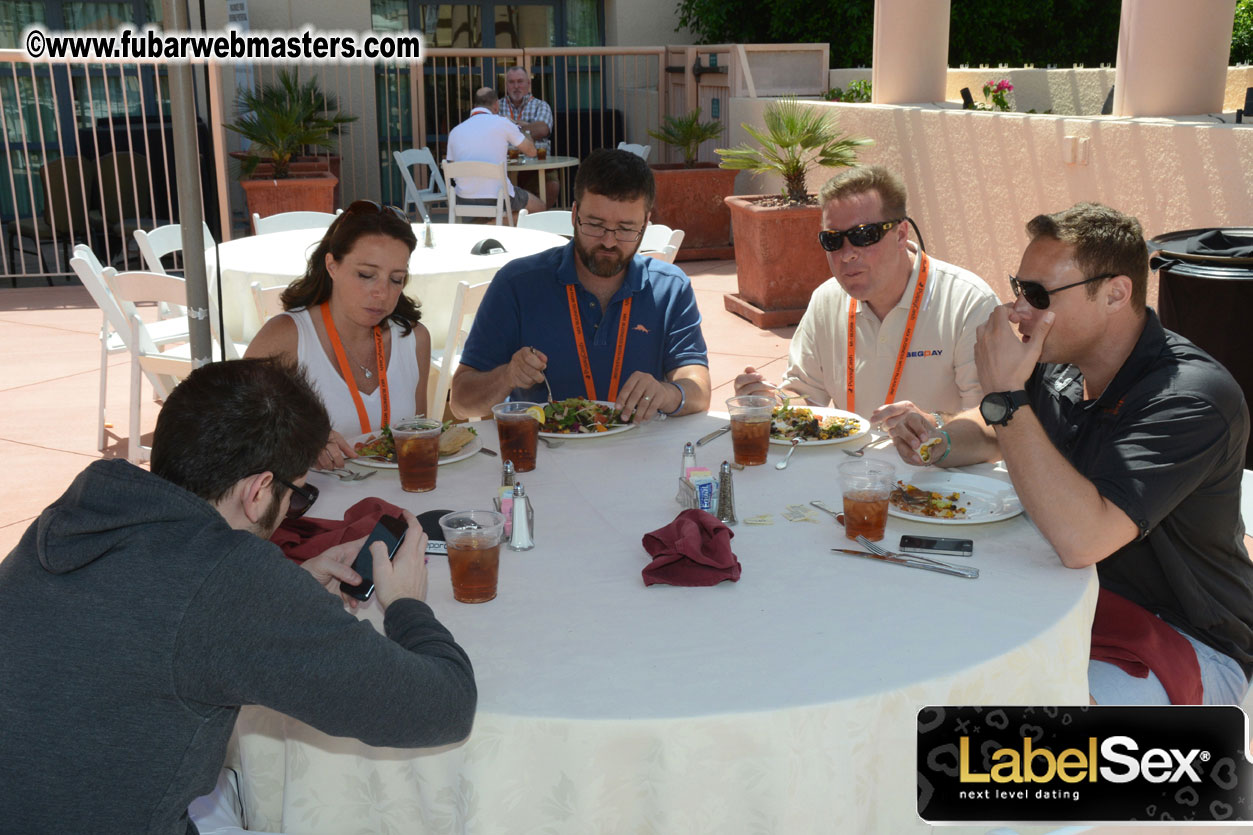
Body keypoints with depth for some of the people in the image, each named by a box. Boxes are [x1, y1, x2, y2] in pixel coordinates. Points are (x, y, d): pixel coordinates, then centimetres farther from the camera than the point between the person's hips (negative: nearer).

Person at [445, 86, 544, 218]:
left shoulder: (455, 131, 7)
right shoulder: (501, 123, -4)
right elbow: (531, 151, 6)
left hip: (463, 202, 5)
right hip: (497, 200, -5)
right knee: (539, 207, 20)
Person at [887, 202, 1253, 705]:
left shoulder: (1193, 399, -27)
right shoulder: (1058, 365, -3)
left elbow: (1080, 540, -39)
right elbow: (991, 433, 19)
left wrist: (1007, 394, -32)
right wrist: (940, 443, -6)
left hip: (1190, 640, -7)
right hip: (1079, 596, 7)